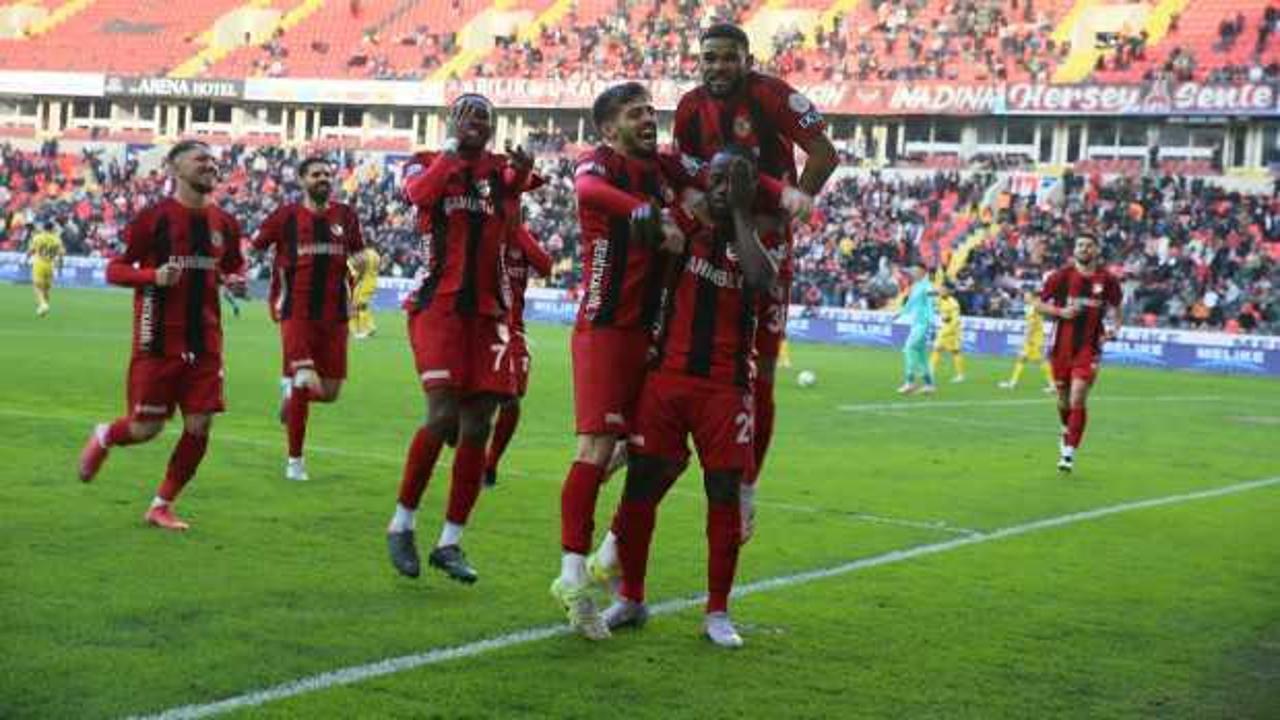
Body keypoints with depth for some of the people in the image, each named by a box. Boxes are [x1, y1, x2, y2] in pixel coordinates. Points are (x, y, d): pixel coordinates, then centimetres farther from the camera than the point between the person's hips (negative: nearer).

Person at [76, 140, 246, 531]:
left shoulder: (223, 223, 7)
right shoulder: (155, 217, -7)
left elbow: (234, 265, 23)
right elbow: (114, 269, -5)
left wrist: (236, 280, 0)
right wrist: (153, 276, -22)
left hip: (204, 341, 5)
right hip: (159, 341, -5)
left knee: (199, 426, -1)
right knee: (146, 428, -2)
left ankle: (162, 506, 15)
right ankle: (103, 437, 34)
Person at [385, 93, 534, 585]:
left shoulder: (499, 167, 12)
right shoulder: (427, 163, 6)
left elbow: (513, 186, -13)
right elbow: (420, 193, -17)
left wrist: (520, 174, -33)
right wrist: (451, 150, -16)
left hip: (487, 312, 3)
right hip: (438, 305, -3)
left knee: (476, 431, 1)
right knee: (443, 415, -17)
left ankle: (449, 543, 11)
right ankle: (401, 525, 0)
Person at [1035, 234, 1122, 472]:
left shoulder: (1107, 280, -2)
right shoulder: (1061, 276, -3)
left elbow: (1116, 309, 14)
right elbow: (1040, 303, 4)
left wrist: (1113, 328, -4)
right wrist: (1060, 312, -13)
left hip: (1089, 347, -2)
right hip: (1062, 345, 2)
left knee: (1078, 399, -14)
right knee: (1063, 398, 13)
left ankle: (1069, 453, -8)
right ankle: (1067, 433, 44)